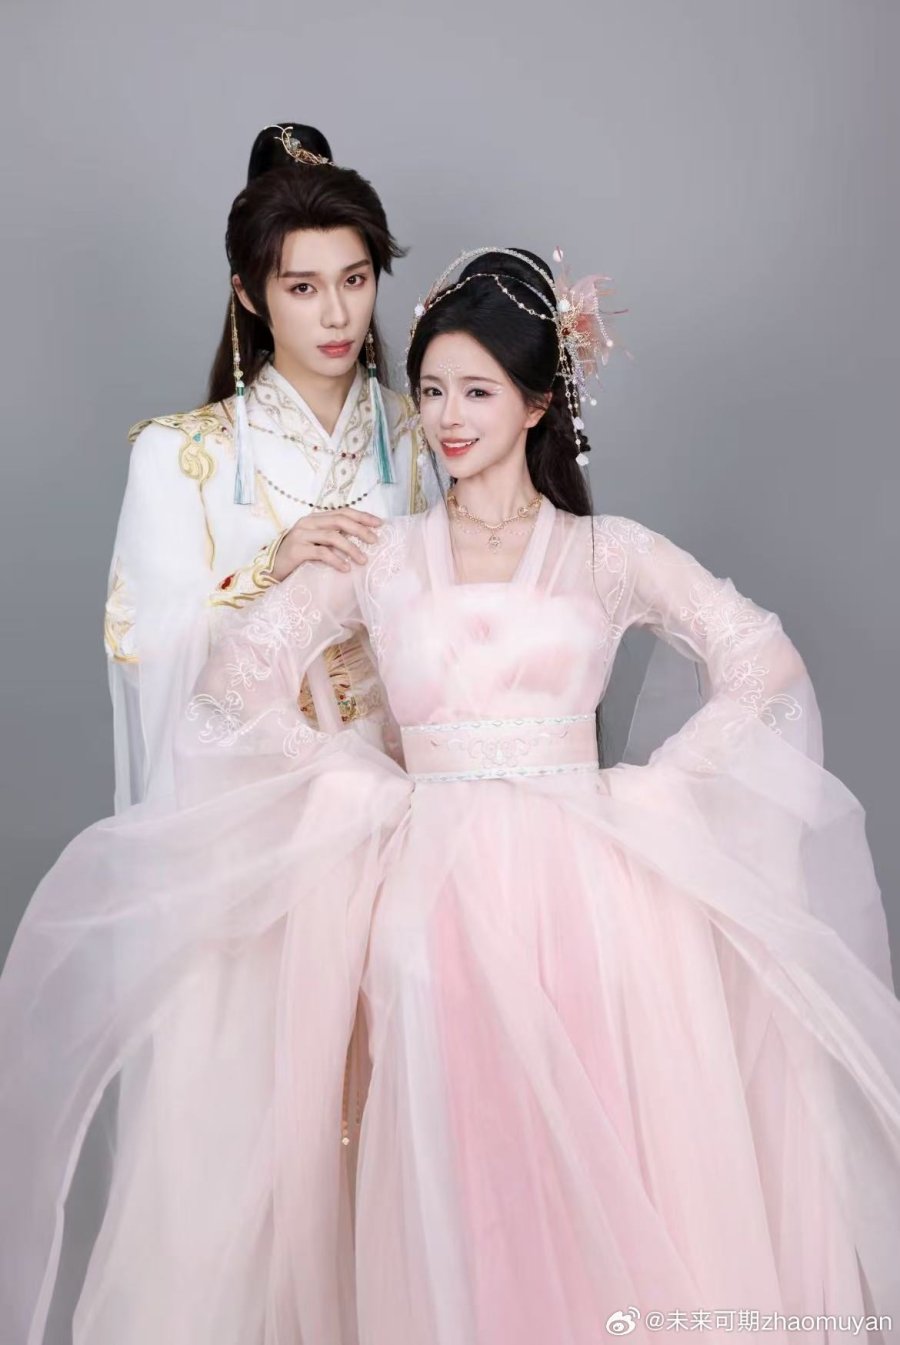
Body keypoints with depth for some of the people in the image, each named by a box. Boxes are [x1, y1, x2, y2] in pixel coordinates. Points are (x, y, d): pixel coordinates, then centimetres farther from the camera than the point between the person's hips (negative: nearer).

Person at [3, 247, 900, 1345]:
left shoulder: (611, 553, 8)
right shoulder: (380, 560, 9)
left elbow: (762, 660, 2)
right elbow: (238, 667, 1)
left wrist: (655, 785, -6)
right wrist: (361, 789, -7)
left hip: (582, 890, 0)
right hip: (433, 893, 1)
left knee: (602, 1177, 0)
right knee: (448, 1178, 1)